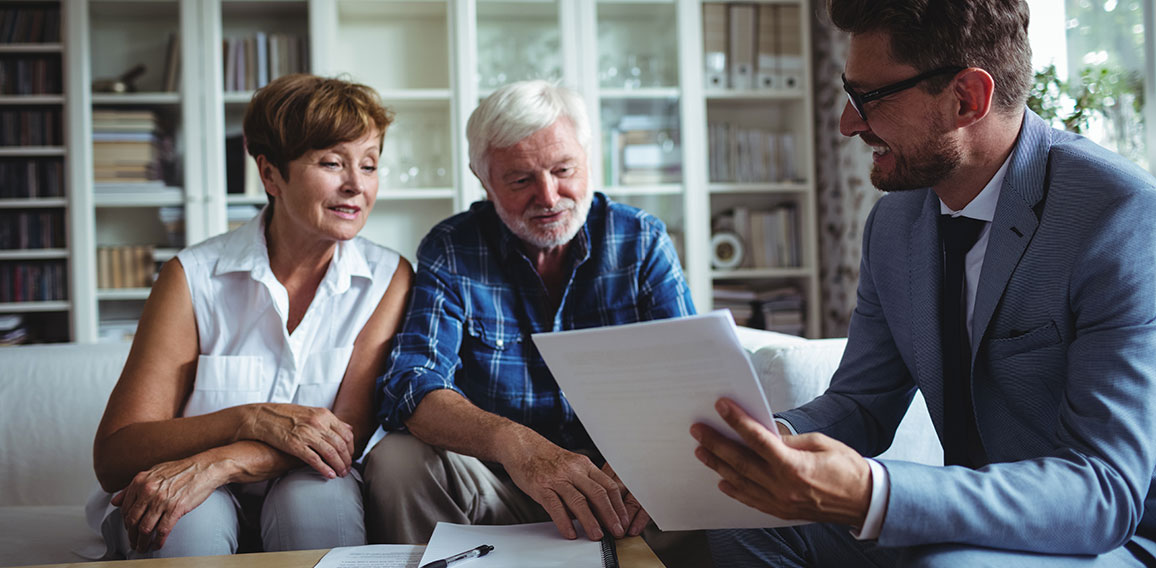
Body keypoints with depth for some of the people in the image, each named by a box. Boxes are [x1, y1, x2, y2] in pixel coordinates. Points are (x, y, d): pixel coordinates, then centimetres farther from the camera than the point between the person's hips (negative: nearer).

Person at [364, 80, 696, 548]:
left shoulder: (643, 241, 1)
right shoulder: (449, 251, -3)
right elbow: (413, 387, -16)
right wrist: (515, 444, -38)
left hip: (619, 483, 1)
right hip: (496, 483, 0)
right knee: (396, 461, -28)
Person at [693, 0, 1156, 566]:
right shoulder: (893, 222, 1)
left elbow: (1107, 488, -28)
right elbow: (861, 404, 6)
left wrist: (869, 496, -41)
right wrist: (771, 436, -18)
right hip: (968, 520, 6)